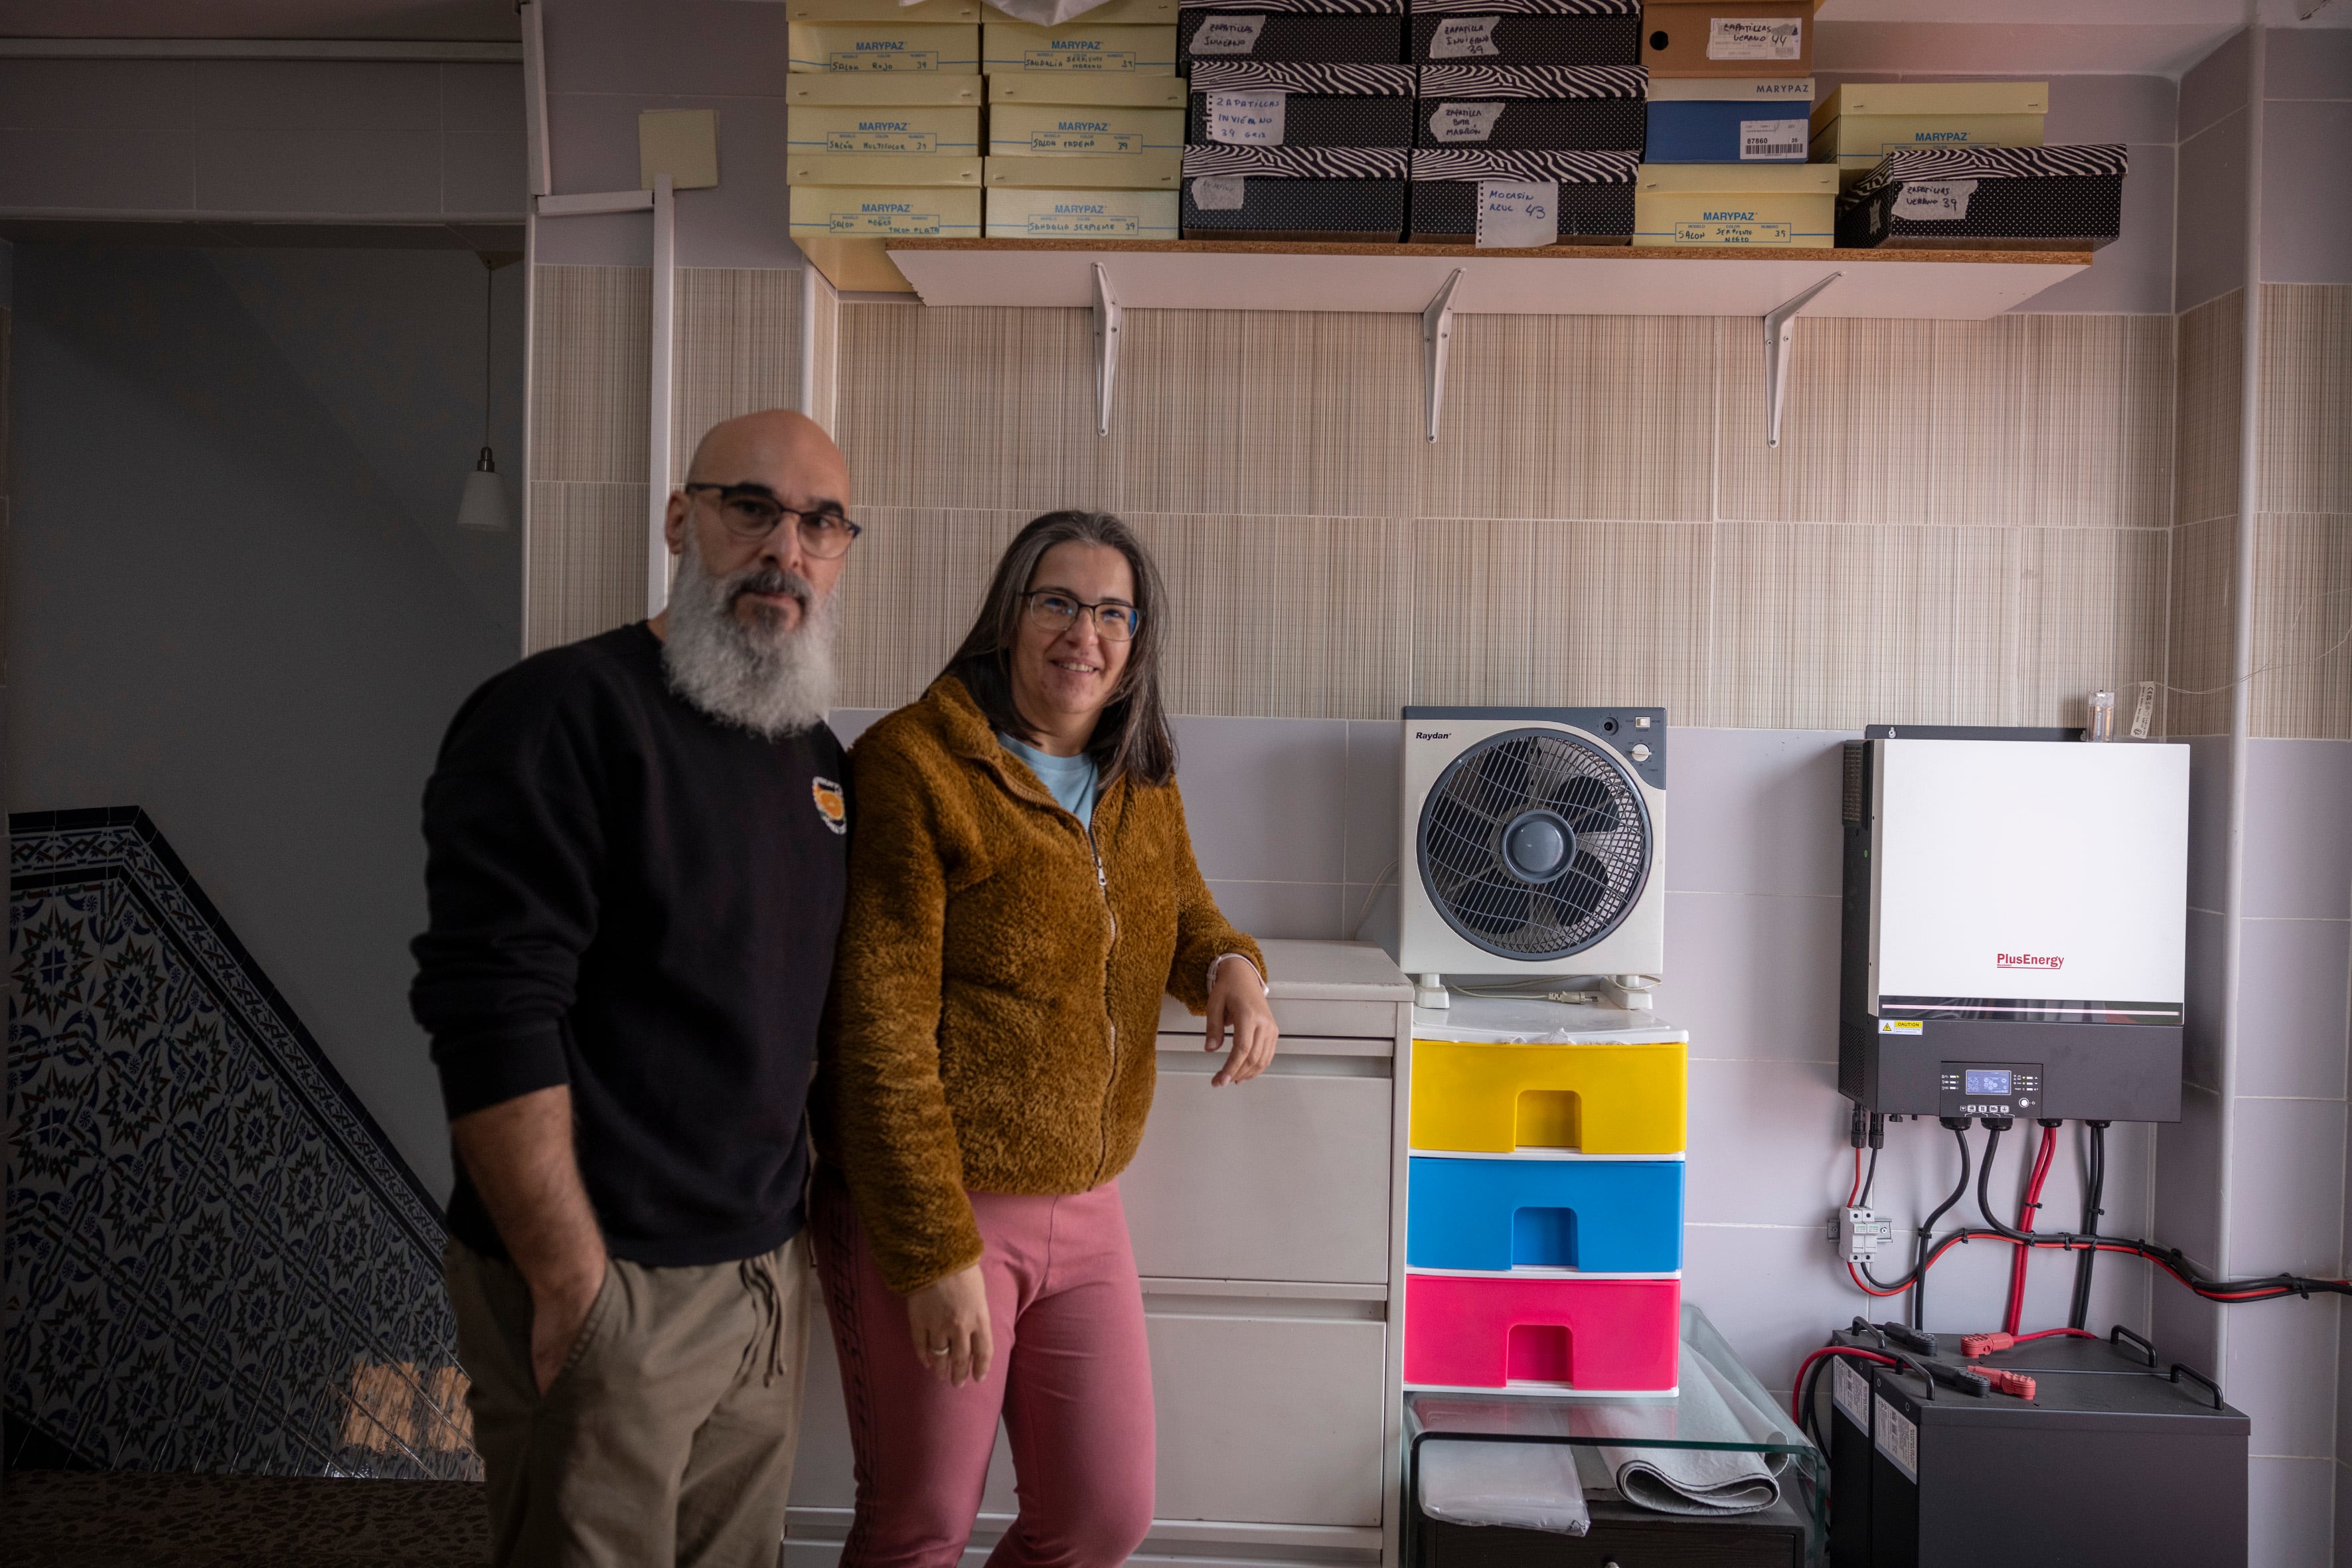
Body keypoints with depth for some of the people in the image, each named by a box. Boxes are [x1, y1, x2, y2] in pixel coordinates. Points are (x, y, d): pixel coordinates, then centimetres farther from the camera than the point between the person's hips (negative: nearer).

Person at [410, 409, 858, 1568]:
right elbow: (491, 1020, -19)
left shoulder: (819, 754, 10)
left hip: (765, 1275, 7)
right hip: (609, 1284, -7)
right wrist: (573, 1287, -19)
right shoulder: (562, 714, -14)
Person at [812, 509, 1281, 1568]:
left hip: (1084, 1212, 6)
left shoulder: (1141, 785, 8)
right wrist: (935, 1252, -17)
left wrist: (1230, 968, 1)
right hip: (932, 1208, -6)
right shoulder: (913, 765, -13)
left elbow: (1181, 911, 27)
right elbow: (879, 1032, -16)